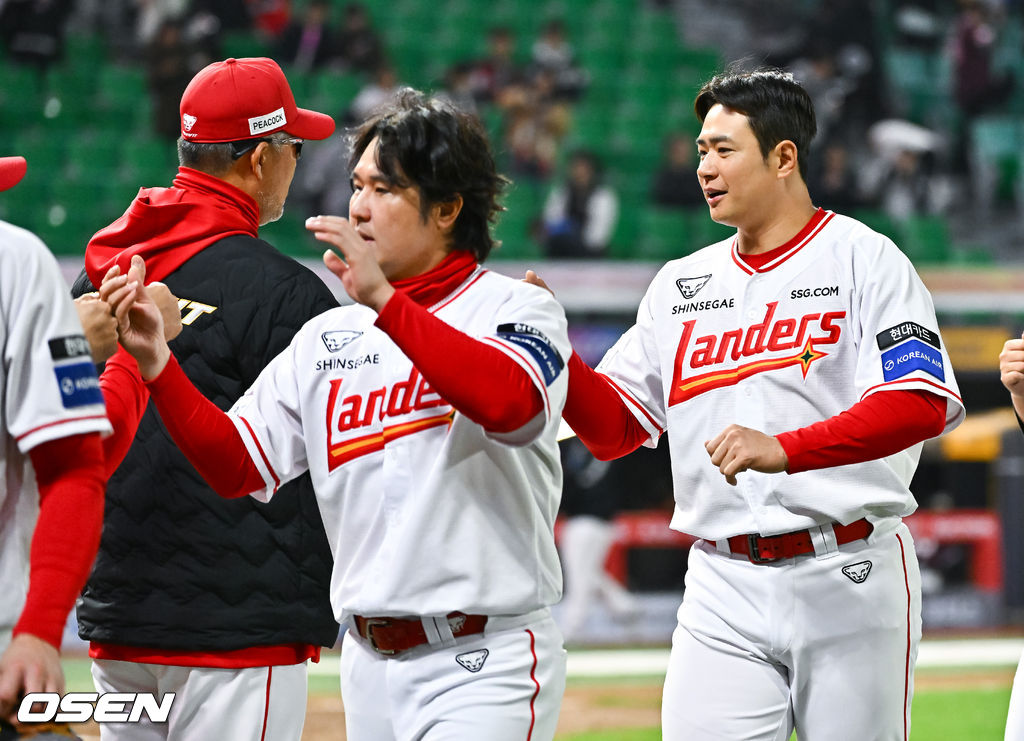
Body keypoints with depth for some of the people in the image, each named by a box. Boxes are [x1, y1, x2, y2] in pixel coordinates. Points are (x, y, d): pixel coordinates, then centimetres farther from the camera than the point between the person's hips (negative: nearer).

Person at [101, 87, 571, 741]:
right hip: (370, 666, 6)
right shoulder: (327, 338, 15)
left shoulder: (515, 307, -3)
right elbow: (238, 464, 7)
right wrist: (157, 364, -7)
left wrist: (384, 300, -31)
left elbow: (513, 404, -26)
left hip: (485, 664, -6)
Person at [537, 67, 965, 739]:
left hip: (849, 582, -4)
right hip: (723, 592, 4)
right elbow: (613, 429, 14)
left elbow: (922, 405, -17)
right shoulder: (680, 285, 15)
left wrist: (784, 449, -29)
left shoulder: (865, 260, -2)